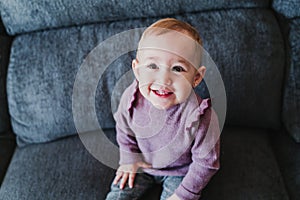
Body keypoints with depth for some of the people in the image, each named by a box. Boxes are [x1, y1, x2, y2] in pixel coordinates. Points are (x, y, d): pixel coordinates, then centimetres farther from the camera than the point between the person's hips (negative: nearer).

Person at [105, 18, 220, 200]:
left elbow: (205, 163, -20)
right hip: (143, 163, 3)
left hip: (181, 171, -2)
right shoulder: (131, 98, -25)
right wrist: (129, 158, 2)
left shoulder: (200, 117, -35)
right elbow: (124, 129, -1)